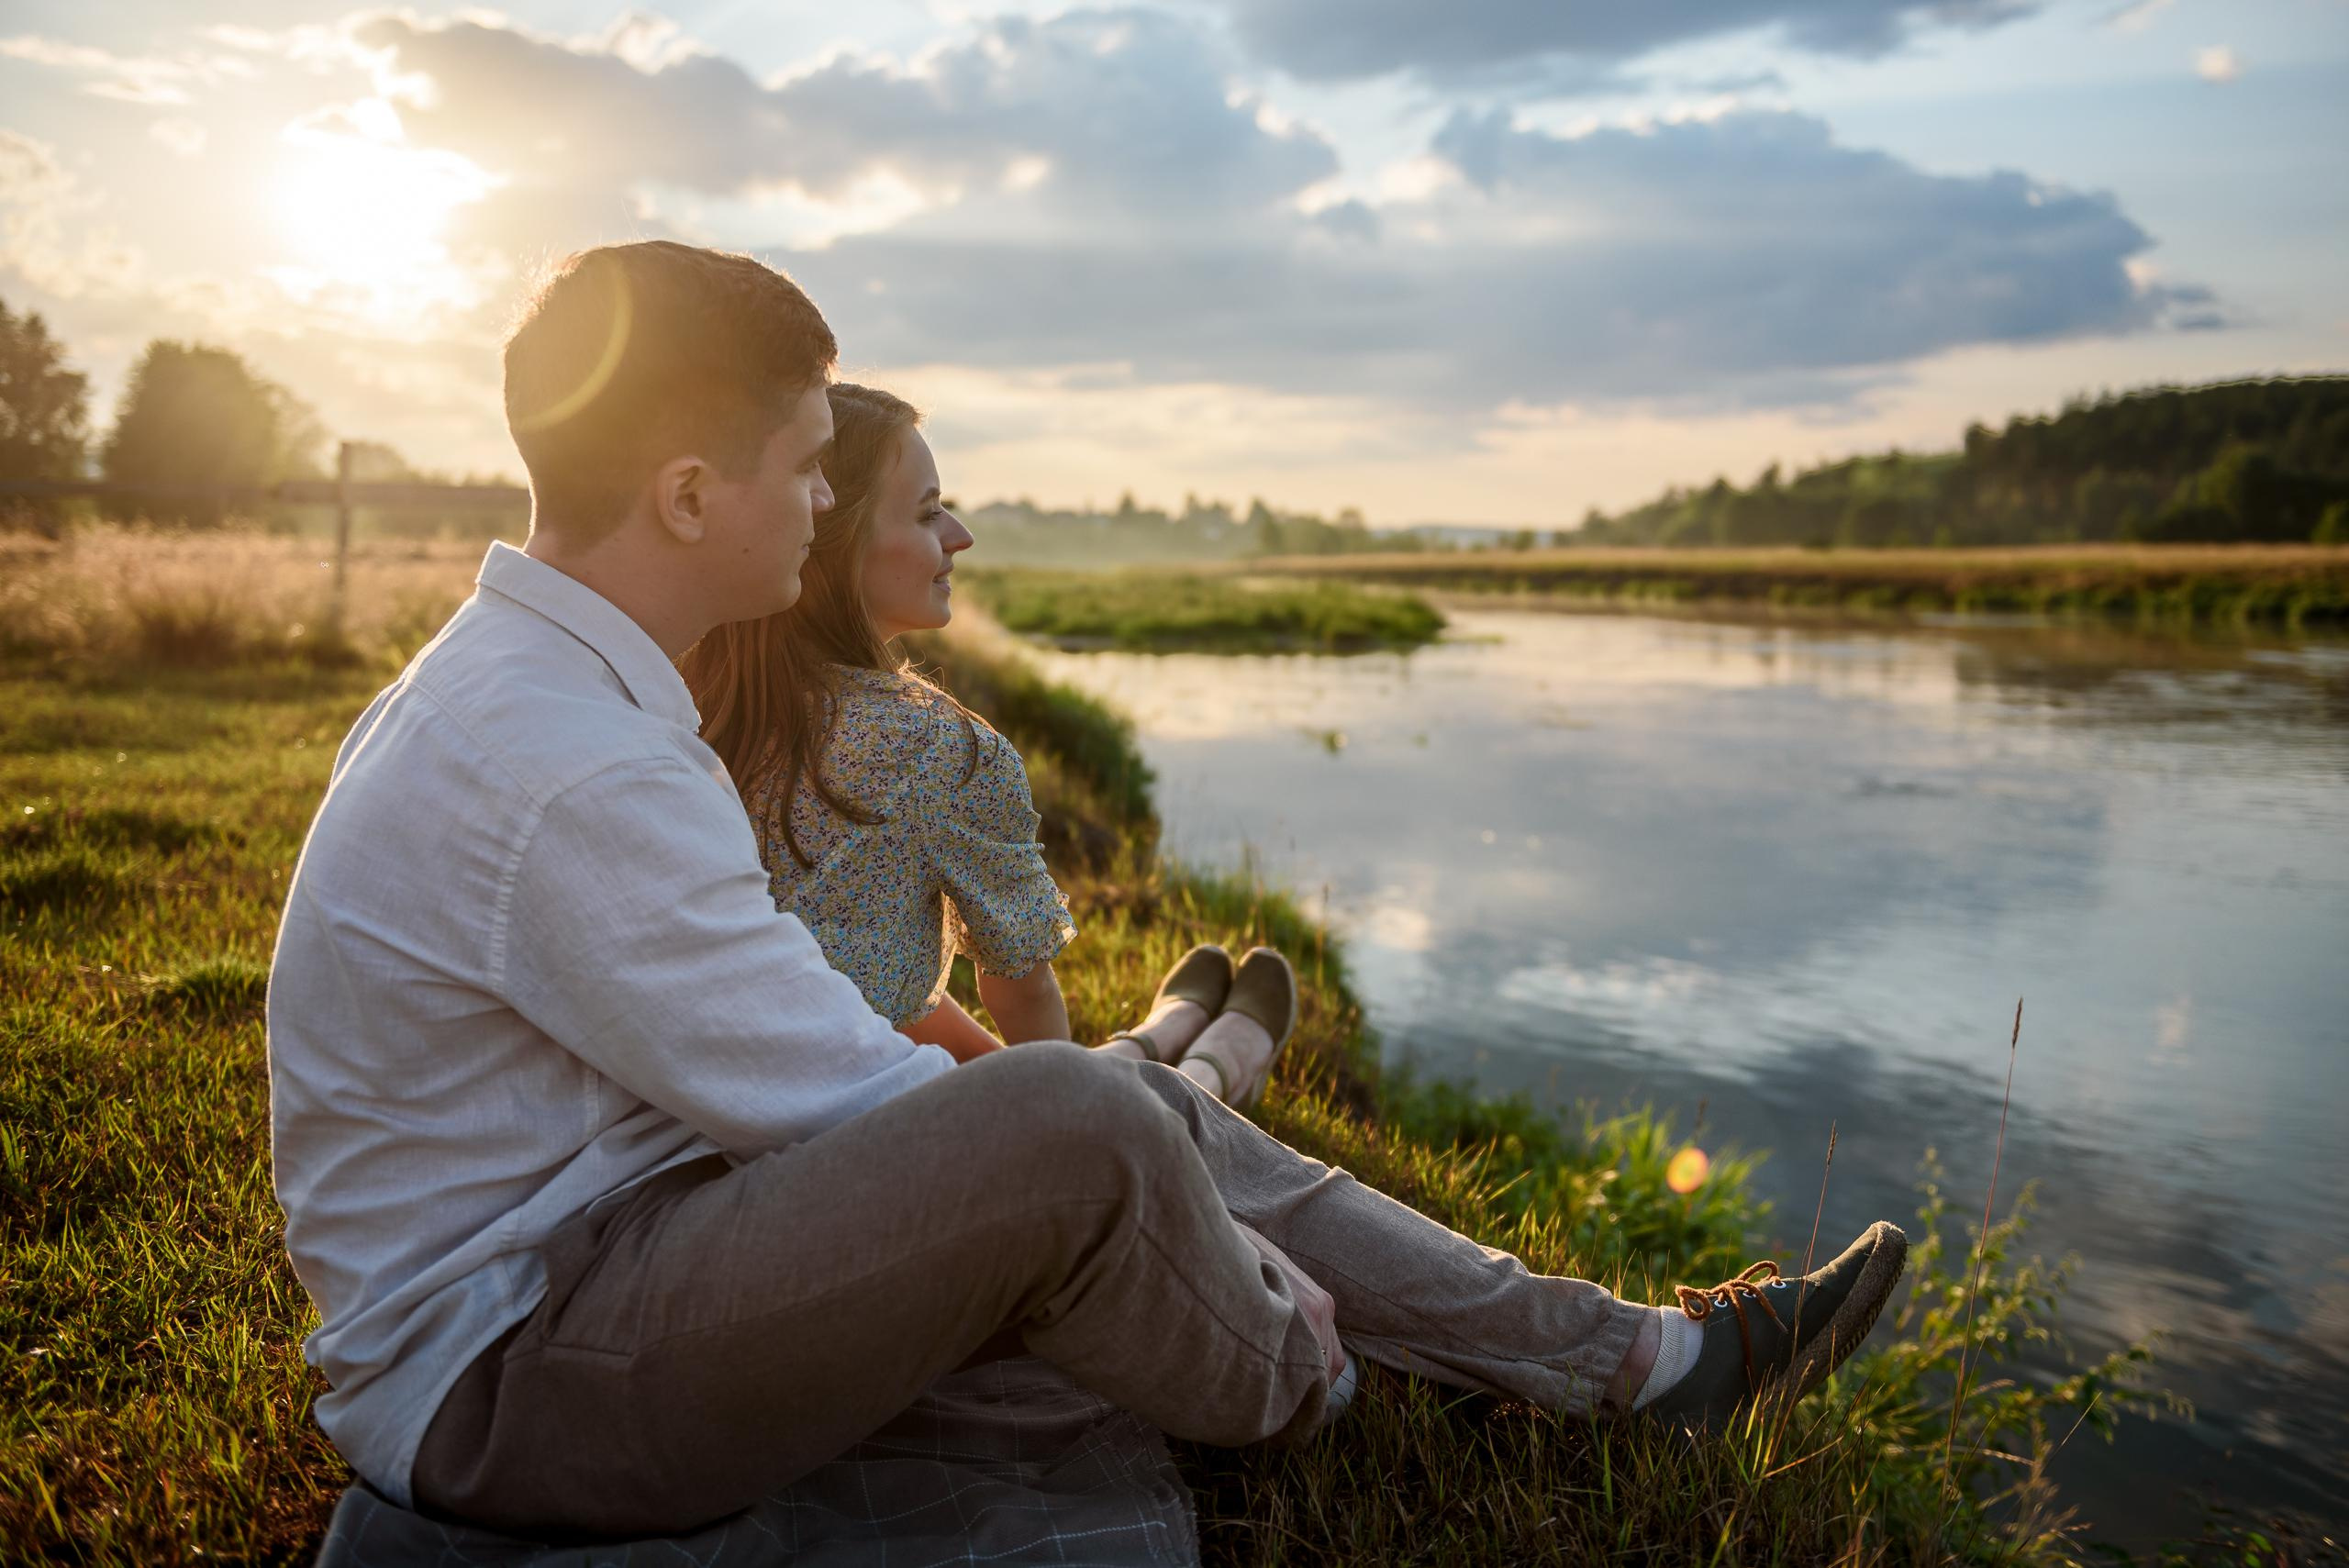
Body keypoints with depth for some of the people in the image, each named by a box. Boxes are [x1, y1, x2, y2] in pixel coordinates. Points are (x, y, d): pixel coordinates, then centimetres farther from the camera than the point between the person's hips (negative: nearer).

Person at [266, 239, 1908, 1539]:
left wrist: (902, 1036, 13)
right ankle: (1297, 1393, 3)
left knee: (1146, 1105, 3)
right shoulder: (572, 772, -28)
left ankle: (1630, 1351, 12)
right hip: (497, 1381, -10)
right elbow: (854, 1112, -24)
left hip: (588, 1226, 10)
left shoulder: (521, 682, 7)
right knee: (1075, 1120, -31)